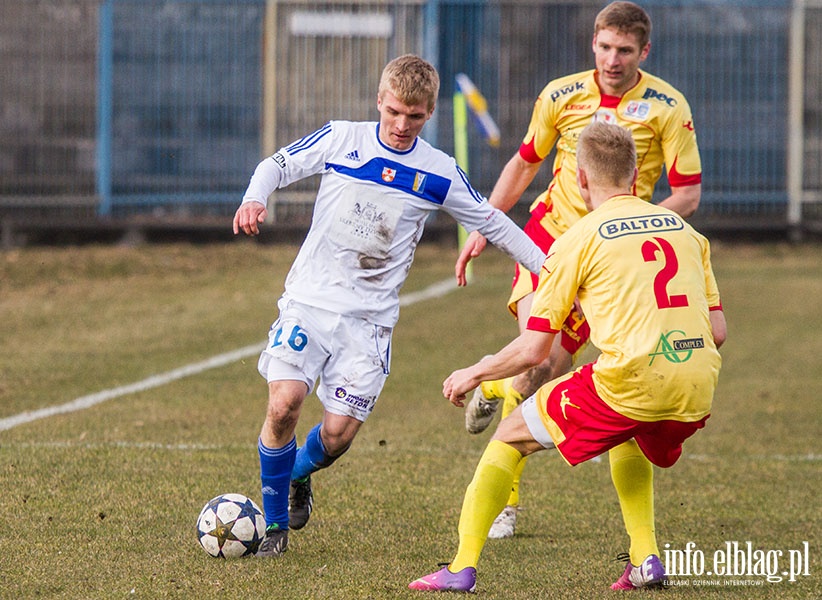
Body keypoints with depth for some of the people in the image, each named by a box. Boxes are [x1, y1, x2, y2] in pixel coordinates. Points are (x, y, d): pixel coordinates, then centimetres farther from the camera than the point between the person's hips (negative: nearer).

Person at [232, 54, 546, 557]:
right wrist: (255, 198, -13)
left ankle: (298, 476, 28)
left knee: (340, 431, -9)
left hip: (370, 317, 1)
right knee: (284, 402, -20)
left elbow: (491, 223, 12)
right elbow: (278, 165, 9)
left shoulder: (439, 174, 2)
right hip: (310, 298, -1)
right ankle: (275, 524, 0)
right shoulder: (341, 139, 0)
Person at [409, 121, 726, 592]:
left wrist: (473, 374, 20)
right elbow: (717, 331, 16)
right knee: (632, 441, 39)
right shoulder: (685, 230, 17)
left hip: (628, 384, -5)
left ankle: (463, 567, 6)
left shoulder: (578, 240, 3)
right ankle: (645, 558, 23)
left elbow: (533, 351, 3)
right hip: (698, 392, 5)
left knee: (510, 438, 14)